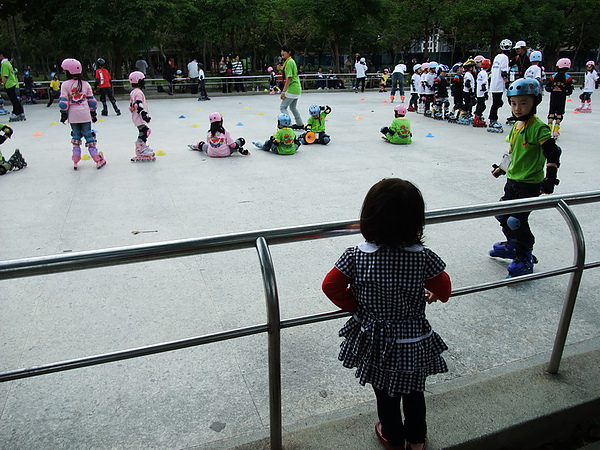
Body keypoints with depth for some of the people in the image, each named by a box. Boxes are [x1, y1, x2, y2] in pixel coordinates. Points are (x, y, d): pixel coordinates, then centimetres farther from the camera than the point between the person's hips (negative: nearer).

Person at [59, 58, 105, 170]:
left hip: (73, 116, 0)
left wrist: (63, 114, 5)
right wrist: (93, 113, 15)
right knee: (89, 136, 5)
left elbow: (63, 102, -5)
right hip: (85, 115, 1)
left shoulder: (65, 85, -4)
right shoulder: (86, 84, 3)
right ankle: (98, 160, 3)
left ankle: (75, 161, 13)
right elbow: (92, 101, 6)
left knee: (76, 136, 12)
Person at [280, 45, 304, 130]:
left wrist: (283, 91, -20)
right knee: (293, 107, 22)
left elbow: (289, 78, -21)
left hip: (292, 89, -10)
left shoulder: (289, 62, -15)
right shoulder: (291, 61, 14)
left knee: (283, 107, -8)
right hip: (296, 88, 10)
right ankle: (300, 124, 30)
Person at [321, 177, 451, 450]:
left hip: (375, 343, 0)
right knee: (414, 392, 26)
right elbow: (444, 291, -7)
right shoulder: (423, 258, -22)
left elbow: (331, 286, -13)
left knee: (385, 394, 24)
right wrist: (432, 294, 15)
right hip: (414, 342, 0)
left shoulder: (356, 256, -22)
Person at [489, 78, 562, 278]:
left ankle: (525, 258, 7)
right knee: (502, 215, 16)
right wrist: (502, 168, 25)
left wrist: (550, 179, -26)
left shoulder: (539, 128, -17)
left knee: (516, 221, -10)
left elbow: (553, 154, -20)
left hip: (530, 184, -8)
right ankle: (513, 245, 38)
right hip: (512, 180, 9)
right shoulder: (517, 126, 7)